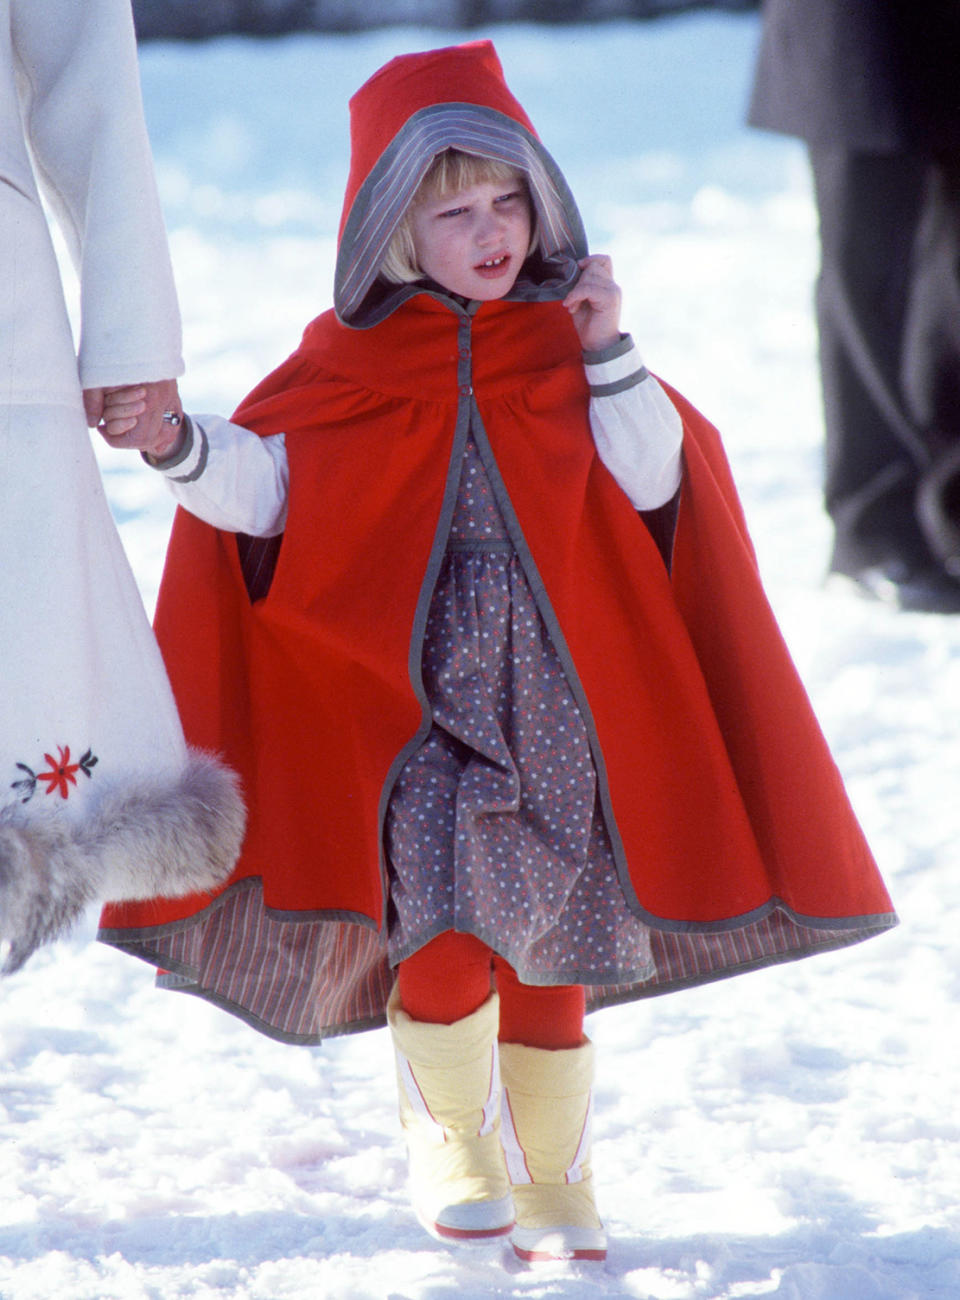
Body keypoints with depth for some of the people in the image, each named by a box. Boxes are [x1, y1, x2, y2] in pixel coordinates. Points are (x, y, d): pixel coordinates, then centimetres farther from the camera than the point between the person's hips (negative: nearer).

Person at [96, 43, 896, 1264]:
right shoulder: (353, 365, 0)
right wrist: (179, 447, -22)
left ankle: (552, 1186, 21)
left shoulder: (565, 348, 5)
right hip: (411, 704, -2)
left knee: (549, 950, 8)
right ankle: (452, 1146, 10)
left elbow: (654, 484, -2)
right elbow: (267, 482, -5)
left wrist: (611, 354, -11)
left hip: (555, 703, 2)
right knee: (448, 937, -13)